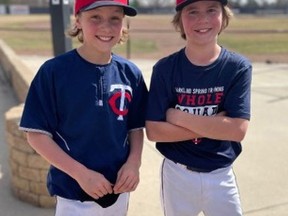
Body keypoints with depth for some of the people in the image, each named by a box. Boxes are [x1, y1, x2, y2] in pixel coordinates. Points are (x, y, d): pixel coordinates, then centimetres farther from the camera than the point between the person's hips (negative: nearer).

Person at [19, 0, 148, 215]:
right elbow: (37, 134, -11)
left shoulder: (130, 73, -4)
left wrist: (134, 162, -10)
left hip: (119, 188, 4)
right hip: (74, 192, -3)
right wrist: (81, 173, -16)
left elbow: (136, 127, 6)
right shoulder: (54, 70, -14)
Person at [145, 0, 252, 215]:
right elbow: (154, 131, -14)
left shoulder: (238, 67, -9)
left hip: (221, 176, 0)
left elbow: (238, 130, -17)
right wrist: (214, 125, -18)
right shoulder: (165, 68, -10)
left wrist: (179, 117, -18)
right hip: (177, 174, 0)